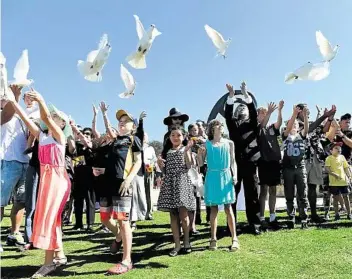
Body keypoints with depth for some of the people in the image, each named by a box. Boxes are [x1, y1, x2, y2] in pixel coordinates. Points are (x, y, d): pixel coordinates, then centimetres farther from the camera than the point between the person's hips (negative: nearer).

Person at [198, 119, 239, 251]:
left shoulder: (229, 143, 8)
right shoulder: (207, 144, 4)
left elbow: (233, 161, 9)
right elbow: (201, 163, 4)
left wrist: (235, 175, -4)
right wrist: (199, 152, -13)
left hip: (226, 177, 0)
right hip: (212, 177, 0)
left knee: (228, 208, -1)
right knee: (213, 209, 4)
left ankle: (234, 238, 5)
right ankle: (213, 239, 12)